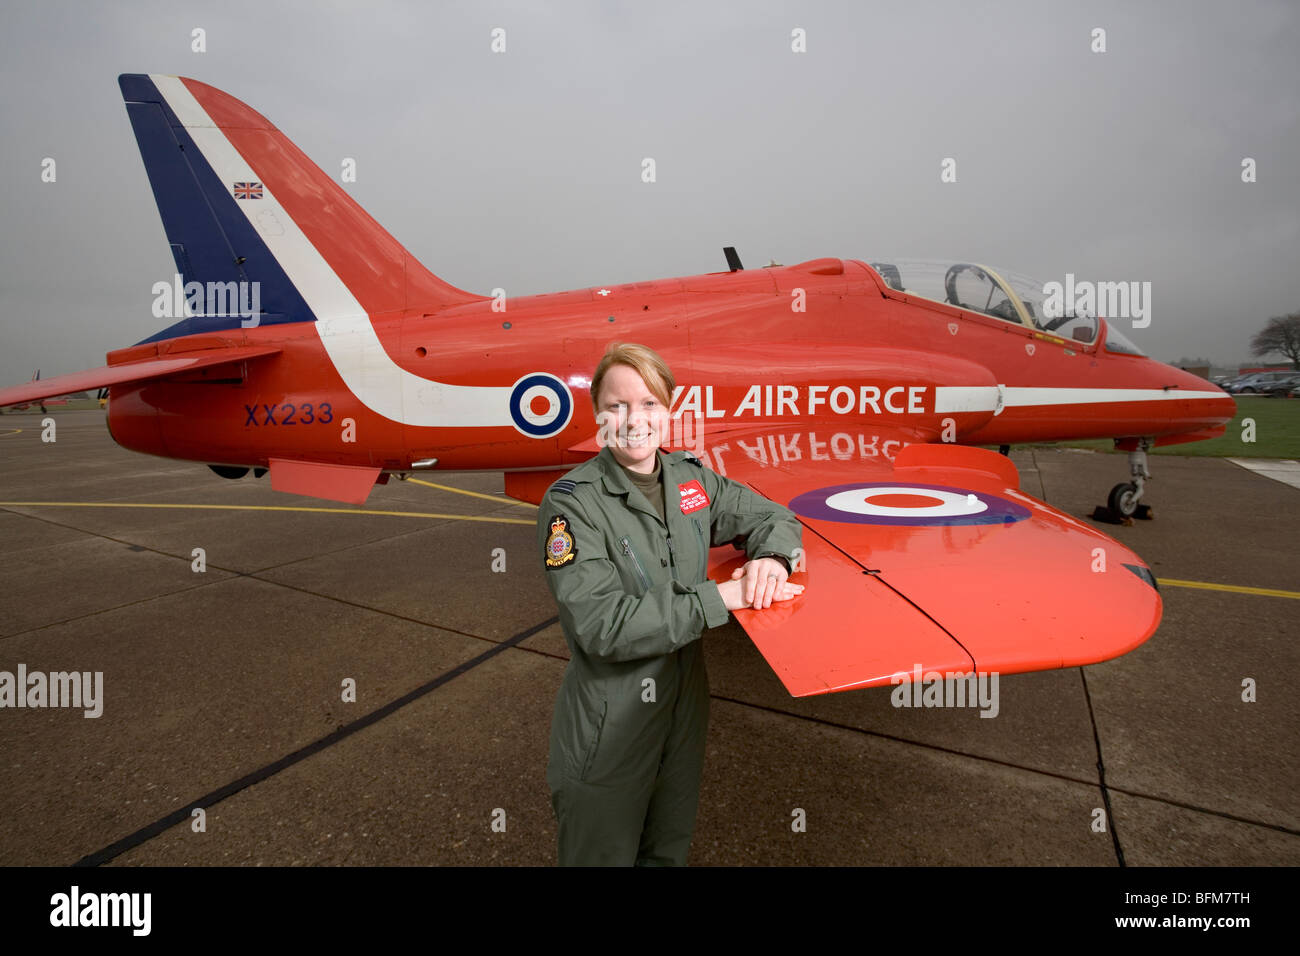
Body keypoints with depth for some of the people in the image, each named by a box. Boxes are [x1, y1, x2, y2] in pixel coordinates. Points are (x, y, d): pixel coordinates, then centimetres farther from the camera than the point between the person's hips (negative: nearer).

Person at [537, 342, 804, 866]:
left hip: (686, 702, 6)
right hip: (610, 721, -5)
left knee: (671, 848, 26)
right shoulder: (572, 503, -20)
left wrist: (771, 557, -15)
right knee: (604, 853, 17)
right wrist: (720, 597, -26)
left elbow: (772, 516, 9)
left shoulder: (692, 478, -3)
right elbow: (603, 626, -27)